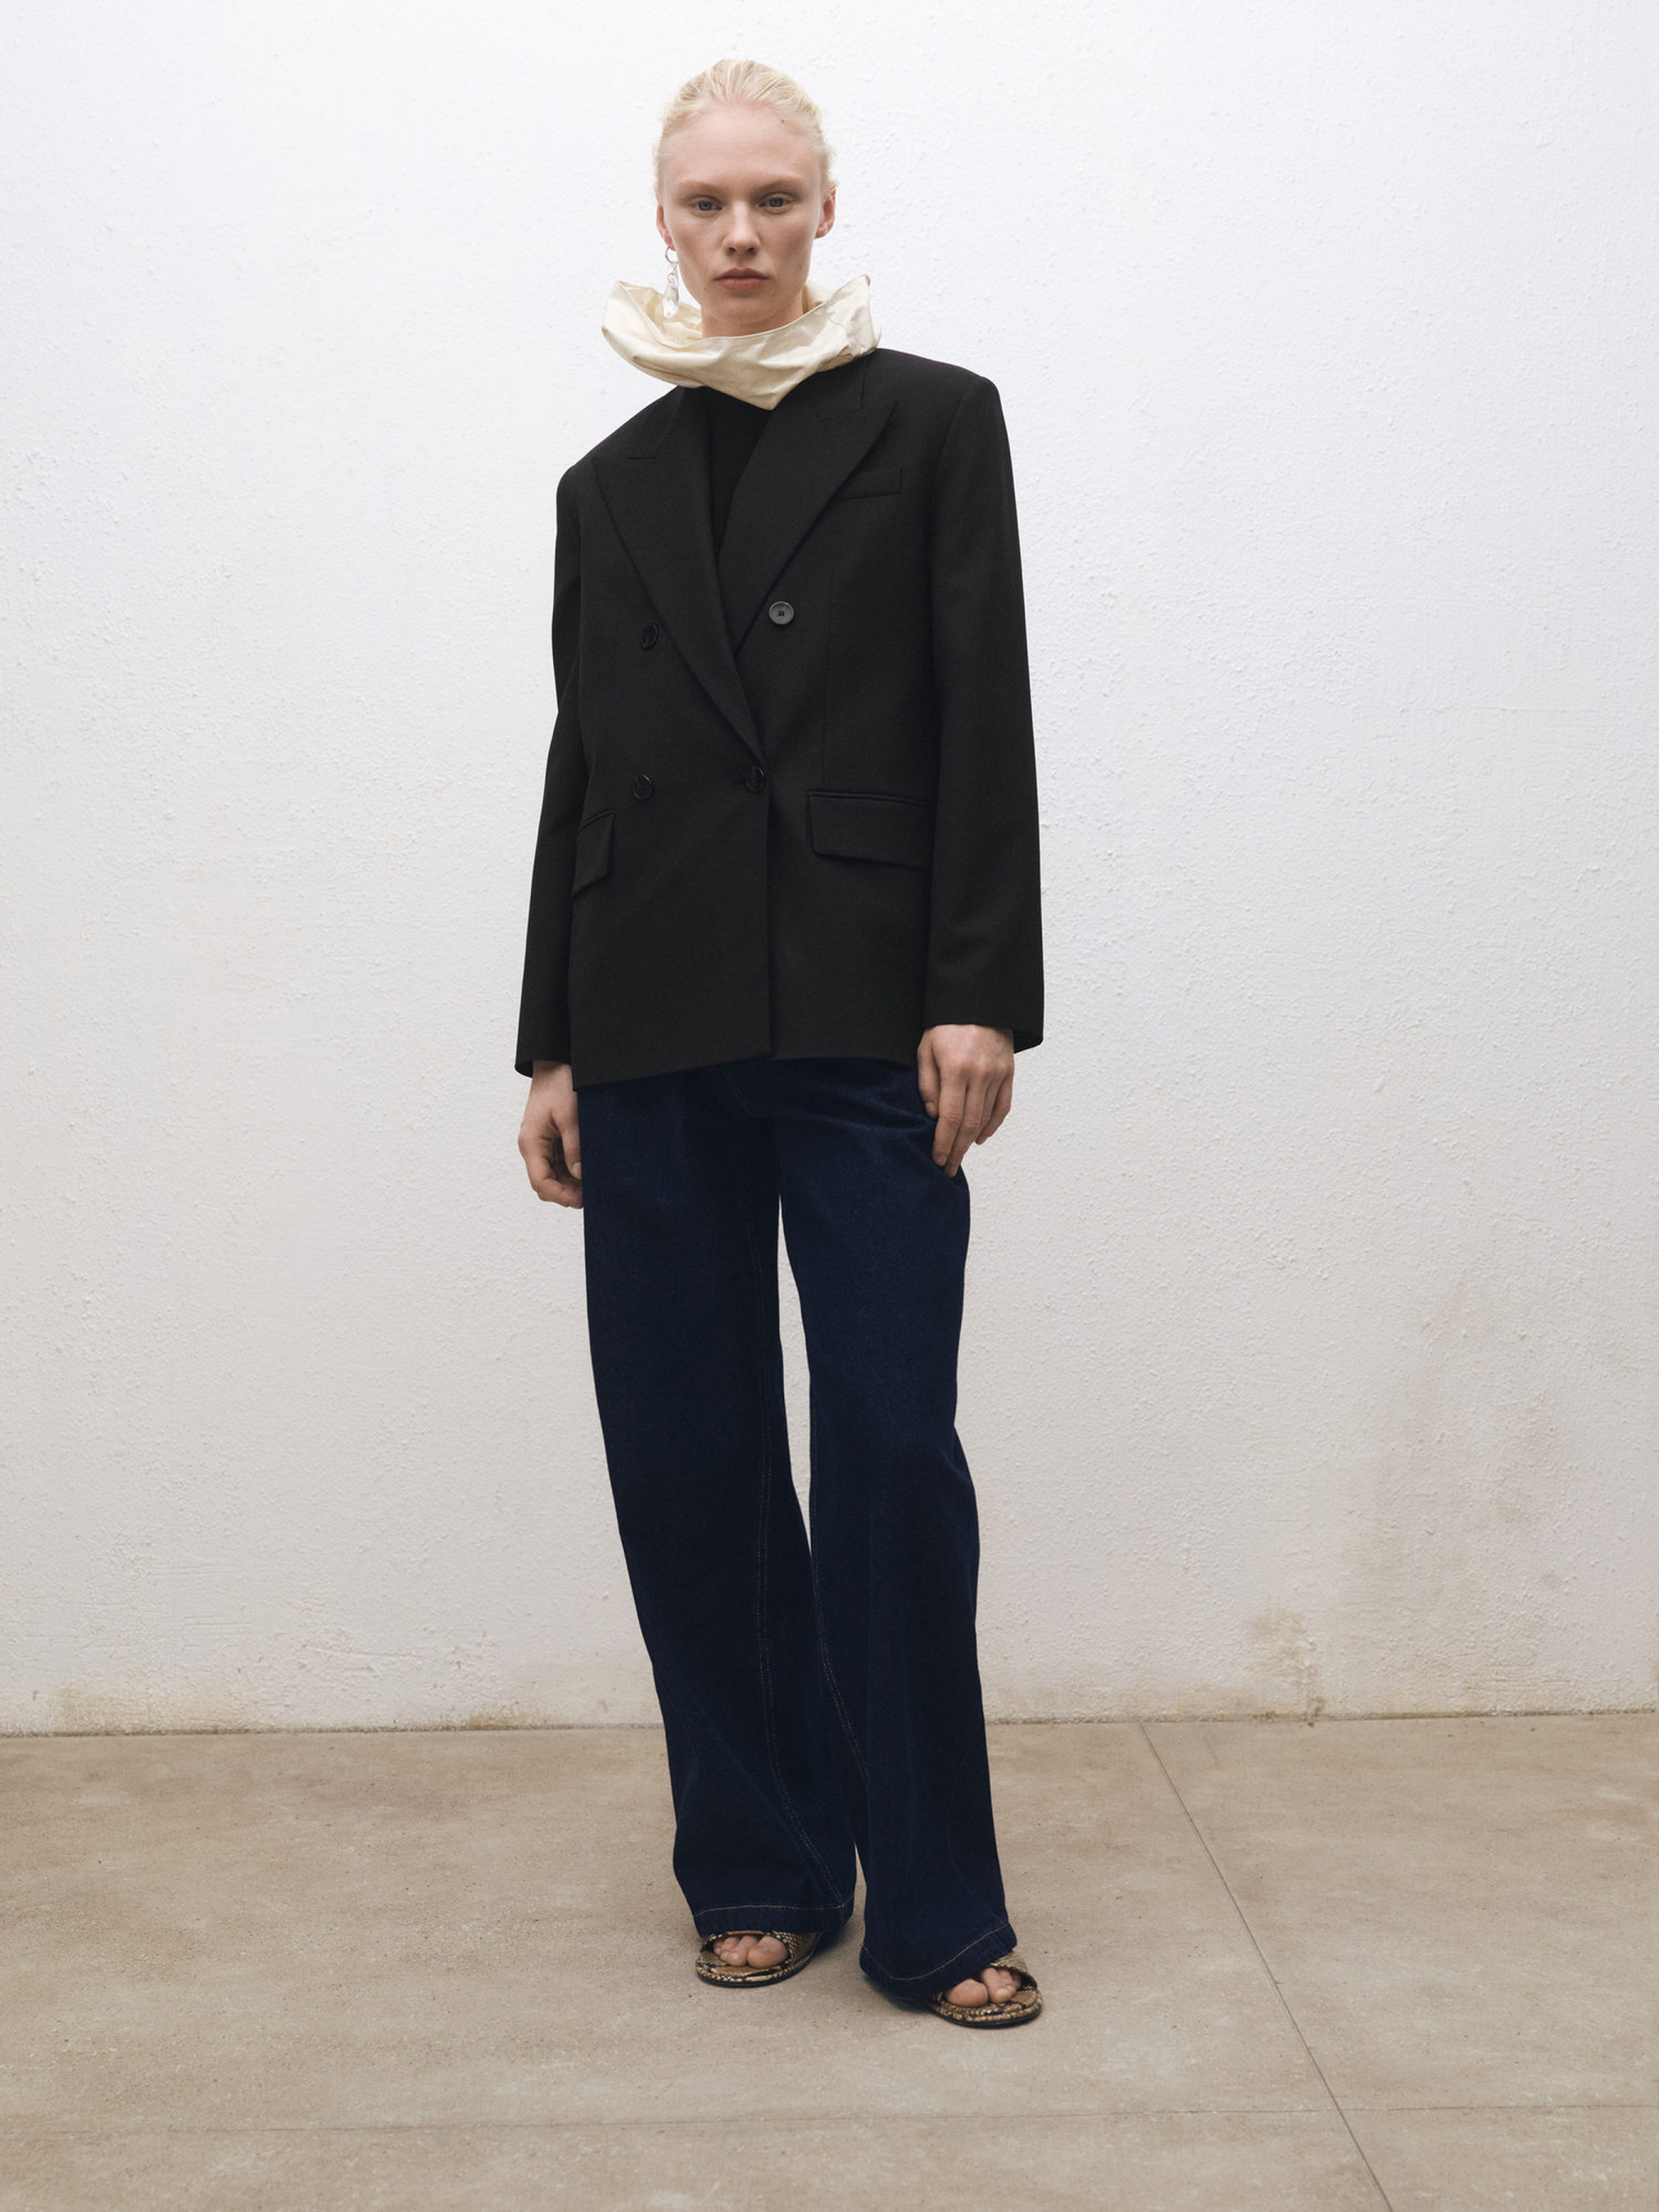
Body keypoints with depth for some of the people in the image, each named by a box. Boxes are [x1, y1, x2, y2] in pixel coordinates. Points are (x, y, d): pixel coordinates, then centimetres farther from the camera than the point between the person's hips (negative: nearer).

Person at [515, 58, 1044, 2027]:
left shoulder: (932, 422, 7)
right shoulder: (609, 486, 15)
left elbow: (984, 722, -1)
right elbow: (581, 765, 15)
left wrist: (980, 995, -10)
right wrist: (552, 1043, 11)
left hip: (866, 1015, -3)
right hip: (656, 1024, 3)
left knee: (893, 1448, -5)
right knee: (688, 1456, 5)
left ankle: (933, 1907, 9)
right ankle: (765, 1867, 21)